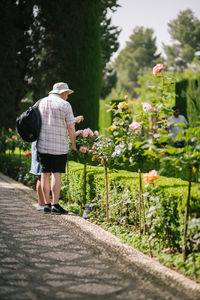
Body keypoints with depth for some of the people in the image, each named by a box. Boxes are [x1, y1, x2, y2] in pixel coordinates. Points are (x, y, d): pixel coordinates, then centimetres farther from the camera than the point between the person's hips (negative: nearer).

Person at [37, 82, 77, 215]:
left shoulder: (42, 102, 10)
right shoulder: (65, 105, -6)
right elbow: (70, 128, -7)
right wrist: (74, 145, 2)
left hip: (43, 144, 5)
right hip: (59, 146, -5)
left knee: (45, 174, 7)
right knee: (56, 174, -4)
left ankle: (47, 204, 9)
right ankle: (55, 205, -7)